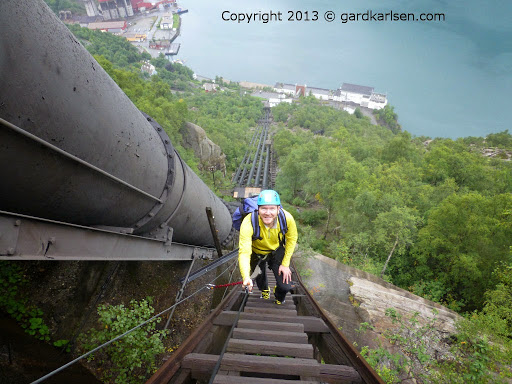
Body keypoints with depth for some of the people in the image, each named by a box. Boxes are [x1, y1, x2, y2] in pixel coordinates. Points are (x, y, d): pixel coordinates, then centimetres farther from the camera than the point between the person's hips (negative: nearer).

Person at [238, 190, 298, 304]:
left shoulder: (287, 218, -32)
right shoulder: (249, 223, -38)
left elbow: (292, 239, -12)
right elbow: (244, 252, -39)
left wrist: (285, 264, -11)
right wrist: (246, 278, -54)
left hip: (277, 251, 1)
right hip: (256, 253, 0)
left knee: (285, 286, -5)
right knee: (260, 278, 17)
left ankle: (279, 300, 34)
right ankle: (265, 291, 58)